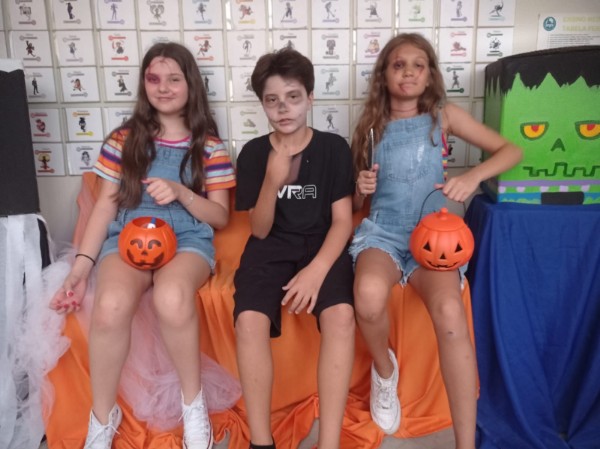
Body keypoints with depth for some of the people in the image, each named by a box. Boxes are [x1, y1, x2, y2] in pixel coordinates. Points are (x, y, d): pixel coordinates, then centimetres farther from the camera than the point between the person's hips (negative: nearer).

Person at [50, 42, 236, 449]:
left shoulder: (209, 145, 7)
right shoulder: (123, 139, 11)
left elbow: (221, 217, 6)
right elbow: (105, 206, 9)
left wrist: (181, 193, -14)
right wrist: (82, 264, -4)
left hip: (188, 239, -1)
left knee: (172, 298, -38)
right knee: (111, 305, -33)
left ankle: (193, 402, -10)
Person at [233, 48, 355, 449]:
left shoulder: (334, 148, 1)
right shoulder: (253, 153, 2)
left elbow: (342, 220, -3)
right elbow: (260, 230, -1)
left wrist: (316, 270, -21)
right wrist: (273, 181, -20)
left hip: (322, 246, 0)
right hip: (272, 248, 1)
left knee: (341, 315, -31)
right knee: (249, 321, -28)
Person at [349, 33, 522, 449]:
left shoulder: (444, 116, 7)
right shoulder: (372, 124, 10)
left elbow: (511, 150, 4)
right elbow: (355, 203, 15)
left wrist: (473, 176, -15)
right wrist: (361, 187, -9)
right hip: (382, 230, 1)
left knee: (450, 313, -32)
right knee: (369, 294, -35)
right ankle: (385, 369, -1)